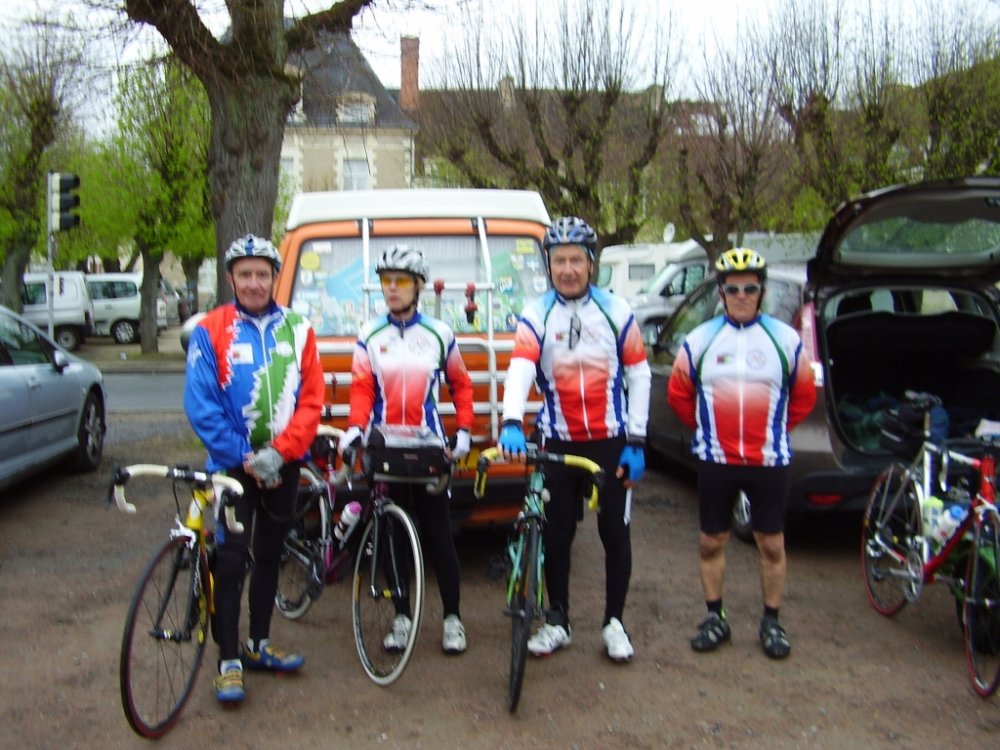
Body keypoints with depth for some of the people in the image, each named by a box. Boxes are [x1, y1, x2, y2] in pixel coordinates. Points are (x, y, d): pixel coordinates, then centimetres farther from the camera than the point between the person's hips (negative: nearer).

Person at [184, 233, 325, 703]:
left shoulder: (297, 329, 0)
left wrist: (280, 452, -15)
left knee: (270, 554, 14)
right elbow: (200, 405, -11)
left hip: (283, 464, 3)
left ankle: (258, 645, 28)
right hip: (233, 465, -3)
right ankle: (229, 662, 6)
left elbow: (312, 399, -3)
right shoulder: (210, 331, -7)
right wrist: (244, 458, -14)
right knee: (230, 560, -4)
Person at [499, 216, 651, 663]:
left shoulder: (616, 312, -1)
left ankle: (614, 622, 20)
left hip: (611, 442, 0)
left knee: (615, 532, 5)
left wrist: (636, 443, -4)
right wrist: (511, 424, -36)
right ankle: (557, 622, 22)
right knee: (556, 534, 7)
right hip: (558, 442, 0)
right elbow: (519, 370, -18)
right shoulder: (535, 316, -3)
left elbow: (638, 376, 1)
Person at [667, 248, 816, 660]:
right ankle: (715, 618, 24)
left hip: (769, 460, 0)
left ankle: (771, 622, 23)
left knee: (771, 543, 7)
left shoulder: (785, 339, 0)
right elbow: (678, 393, 12)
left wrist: (774, 431, 10)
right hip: (715, 460, 1)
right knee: (711, 541, 9)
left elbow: (804, 396, 11)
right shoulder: (700, 340, 1)